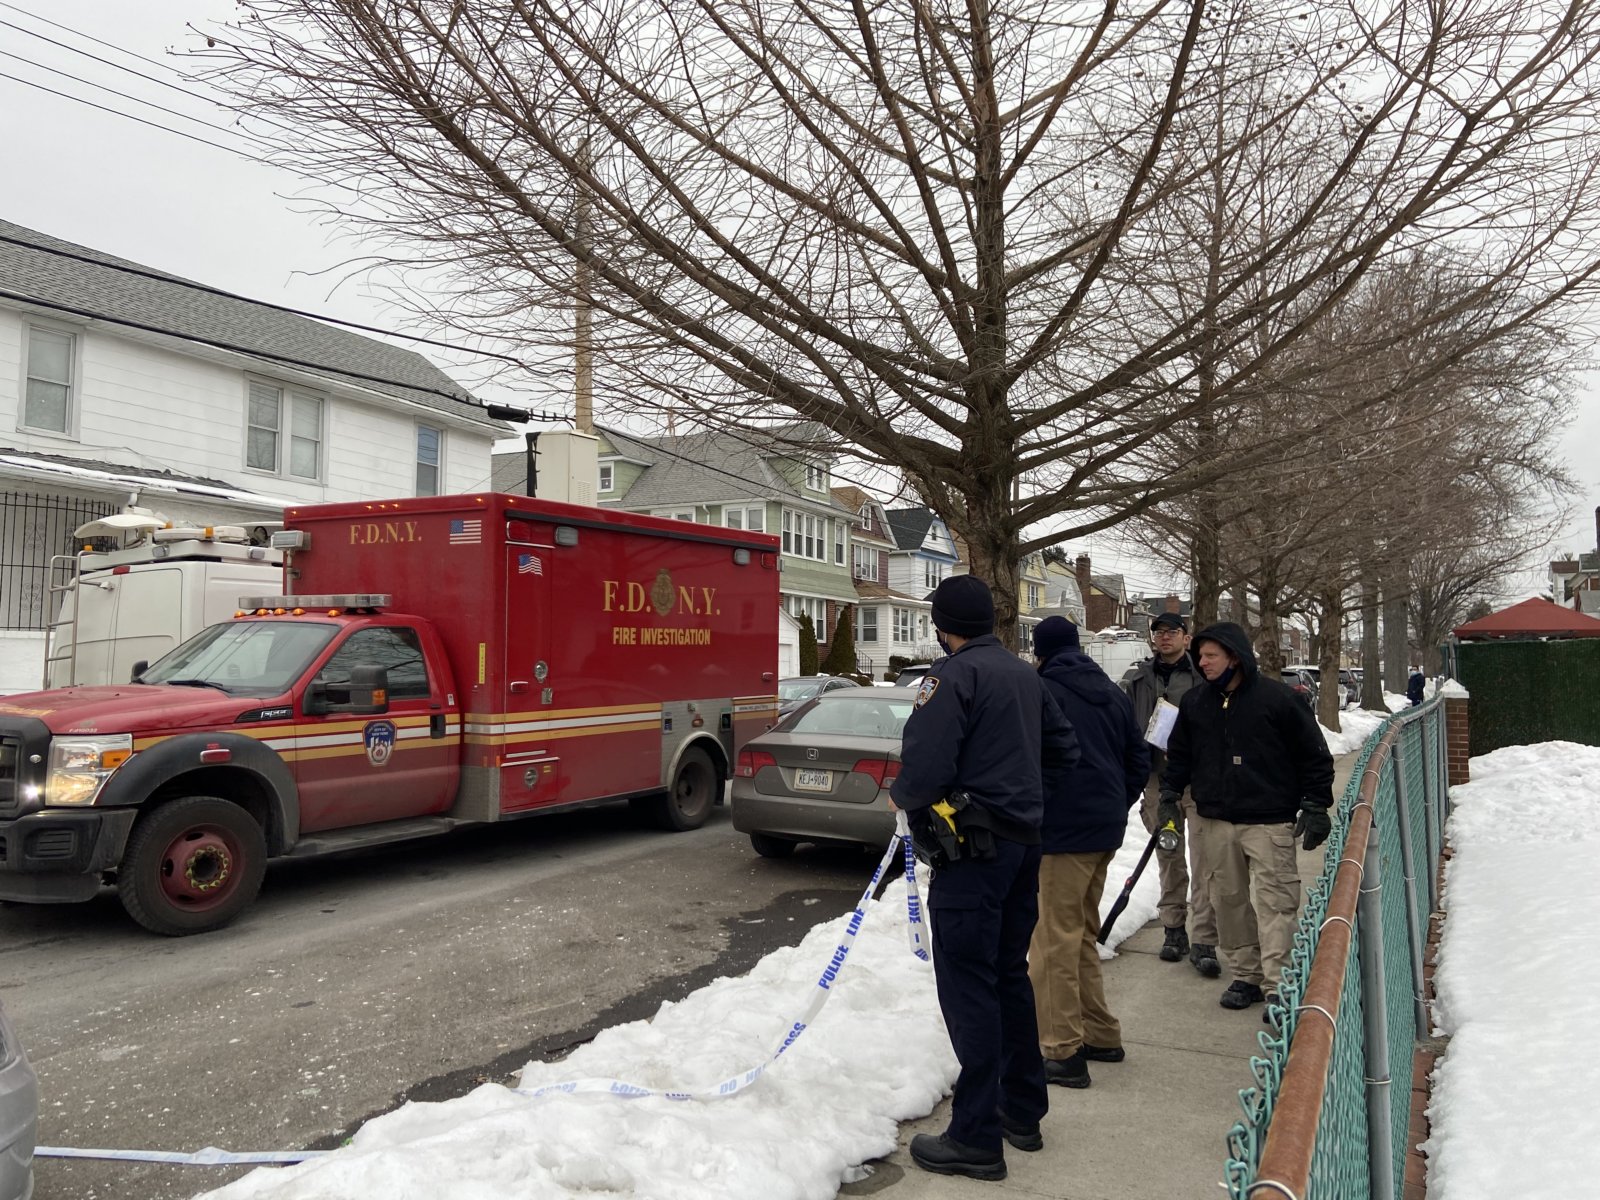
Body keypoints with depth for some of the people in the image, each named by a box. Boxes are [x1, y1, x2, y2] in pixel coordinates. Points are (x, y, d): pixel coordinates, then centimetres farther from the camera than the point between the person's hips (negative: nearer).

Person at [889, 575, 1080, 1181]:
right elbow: (1063, 748, 18)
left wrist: (902, 797, -2)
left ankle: (977, 1137, 6)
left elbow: (923, 768, -22)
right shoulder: (1025, 674, 11)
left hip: (974, 846, -9)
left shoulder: (953, 675, -15)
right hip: (1023, 839, 9)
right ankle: (1023, 1112, 30)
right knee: (1009, 974, 19)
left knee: (967, 984, -2)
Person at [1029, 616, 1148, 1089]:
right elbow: (1139, 758, 16)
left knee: (1055, 939, -2)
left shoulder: (1044, 692, -12)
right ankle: (1101, 1035, 28)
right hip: (1106, 828, 8)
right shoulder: (1112, 693, 12)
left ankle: (1064, 1051, 1)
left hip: (1063, 832, -8)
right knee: (1083, 934, 20)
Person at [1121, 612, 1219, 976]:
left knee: (1203, 861, -6)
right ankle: (1174, 930, 25)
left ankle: (1203, 942, -2)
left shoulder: (1204, 677, -1)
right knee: (1169, 859, 12)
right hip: (1157, 781, 4)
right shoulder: (1138, 681, 10)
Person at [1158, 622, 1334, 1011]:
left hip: (1269, 823, -4)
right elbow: (1179, 754, 18)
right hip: (1215, 822, 5)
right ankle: (1245, 975, 22)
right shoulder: (1194, 702, 7)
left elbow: (1314, 756, -1)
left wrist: (1315, 807, -3)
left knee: (1273, 903, -6)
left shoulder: (1277, 698, -7)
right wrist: (1169, 795, 8)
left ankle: (1278, 986, 0)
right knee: (1229, 900, 9)